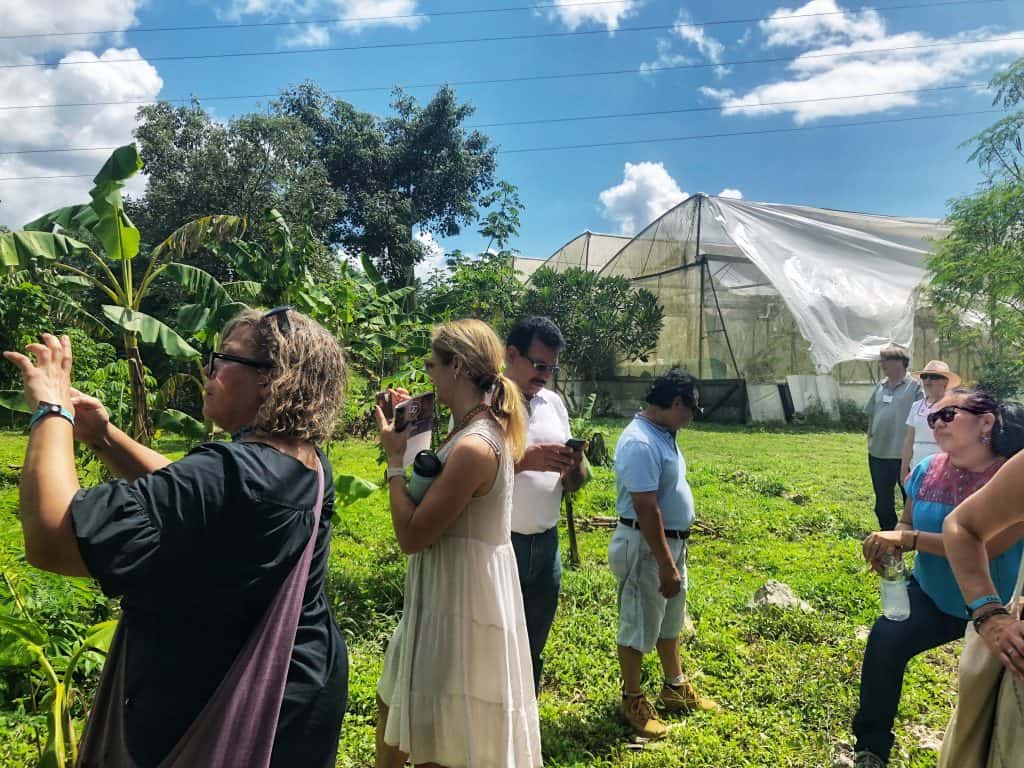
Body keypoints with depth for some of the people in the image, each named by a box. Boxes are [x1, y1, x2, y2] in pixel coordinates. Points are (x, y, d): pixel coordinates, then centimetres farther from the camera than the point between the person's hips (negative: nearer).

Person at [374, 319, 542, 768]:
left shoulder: (473, 447, -28)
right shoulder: (483, 429, 4)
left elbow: (411, 536, -23)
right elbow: (433, 501, 11)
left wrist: (395, 459, -14)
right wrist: (414, 435, 6)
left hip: (460, 598, -10)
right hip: (449, 590, 10)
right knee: (393, 701, 28)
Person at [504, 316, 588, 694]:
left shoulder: (554, 403, 10)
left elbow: (572, 483, 11)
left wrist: (575, 466, -11)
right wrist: (525, 459, -27)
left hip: (546, 545, 6)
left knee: (532, 650, 18)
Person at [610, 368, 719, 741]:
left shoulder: (662, 434, 6)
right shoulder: (640, 443, -26)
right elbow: (646, 509, -27)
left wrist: (674, 556, 20)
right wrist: (666, 565, -24)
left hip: (672, 540, 10)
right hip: (645, 546, -10)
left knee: (670, 621, 23)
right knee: (638, 626, 7)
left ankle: (676, 688, 40)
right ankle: (633, 701, 24)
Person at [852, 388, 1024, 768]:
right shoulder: (927, 470, -9)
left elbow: (986, 546, -34)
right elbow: (907, 527, 4)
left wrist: (907, 538, -36)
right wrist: (889, 545, -21)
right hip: (933, 595, 3)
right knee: (885, 639, -20)